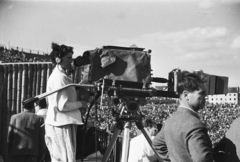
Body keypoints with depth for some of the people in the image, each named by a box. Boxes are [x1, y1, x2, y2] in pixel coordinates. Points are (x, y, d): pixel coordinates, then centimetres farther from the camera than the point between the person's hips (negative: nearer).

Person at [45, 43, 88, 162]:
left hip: (57, 125, 10)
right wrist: (80, 104, -9)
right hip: (62, 125, -10)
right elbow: (62, 106, -22)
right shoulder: (60, 77, -16)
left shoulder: (58, 75, 15)